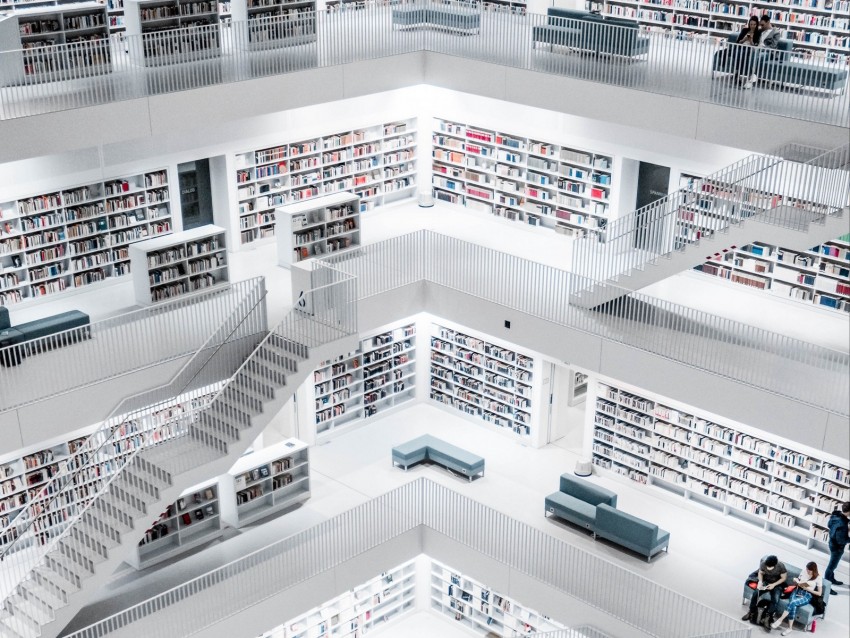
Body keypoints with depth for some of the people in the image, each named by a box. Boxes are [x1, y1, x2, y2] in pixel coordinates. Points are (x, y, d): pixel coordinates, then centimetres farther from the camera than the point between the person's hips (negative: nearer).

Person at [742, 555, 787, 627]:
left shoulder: (781, 566, -25)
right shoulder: (763, 564, -18)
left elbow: (783, 578, -11)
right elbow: (760, 573, 1)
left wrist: (774, 585, -22)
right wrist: (760, 581, -18)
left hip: (777, 584, -2)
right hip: (766, 582, 2)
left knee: (775, 600, -30)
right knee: (755, 593, -22)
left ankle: (767, 617, -22)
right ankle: (752, 612, -4)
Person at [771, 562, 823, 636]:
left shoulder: (818, 578, -2)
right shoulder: (804, 572, 10)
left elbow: (819, 593, -2)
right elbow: (796, 583, 20)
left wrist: (808, 589, -11)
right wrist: (797, 582, -4)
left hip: (807, 595, -3)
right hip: (797, 591, 3)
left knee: (793, 603, -34)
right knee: (793, 606, -30)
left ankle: (780, 620, -29)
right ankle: (790, 627, -27)